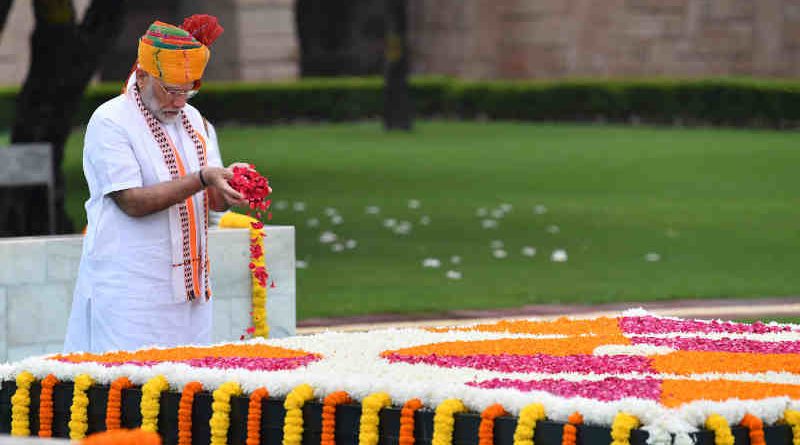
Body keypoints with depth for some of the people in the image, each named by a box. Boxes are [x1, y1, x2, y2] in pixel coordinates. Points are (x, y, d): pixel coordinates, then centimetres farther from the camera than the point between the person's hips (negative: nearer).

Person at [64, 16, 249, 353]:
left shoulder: (193, 120, 13)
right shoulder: (110, 122, -8)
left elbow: (214, 201, 10)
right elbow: (132, 201, -17)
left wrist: (229, 185, -14)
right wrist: (202, 179, -23)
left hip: (187, 288, 6)